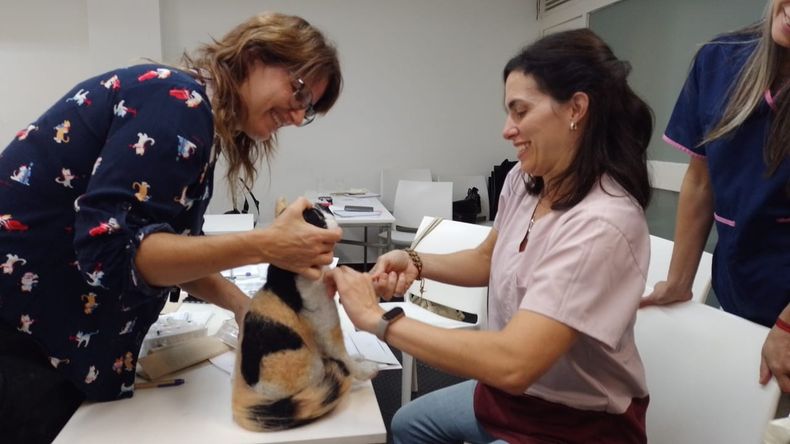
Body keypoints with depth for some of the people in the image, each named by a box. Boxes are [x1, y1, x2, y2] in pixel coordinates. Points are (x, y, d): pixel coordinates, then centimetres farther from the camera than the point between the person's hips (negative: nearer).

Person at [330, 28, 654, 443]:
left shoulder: (602, 224, -32)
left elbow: (513, 362, -38)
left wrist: (379, 319, -31)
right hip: (511, 394, 7)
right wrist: (415, 262, -8)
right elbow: (489, 259, 10)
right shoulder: (523, 180, -8)